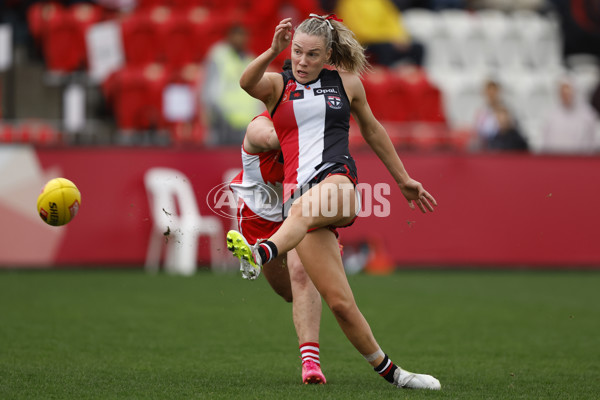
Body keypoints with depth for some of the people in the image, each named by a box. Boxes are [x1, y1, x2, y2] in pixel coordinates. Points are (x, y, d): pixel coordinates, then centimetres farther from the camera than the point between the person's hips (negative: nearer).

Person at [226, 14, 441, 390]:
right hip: (299, 187, 1)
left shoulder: (346, 82, 15)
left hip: (338, 179, 0)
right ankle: (389, 371, 2)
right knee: (340, 303, -10)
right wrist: (273, 51, -29)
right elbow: (246, 82, -11)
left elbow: (372, 129, 28)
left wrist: (403, 180, 33)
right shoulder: (276, 85, 12)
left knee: (304, 207, -40)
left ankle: (261, 253, -67)